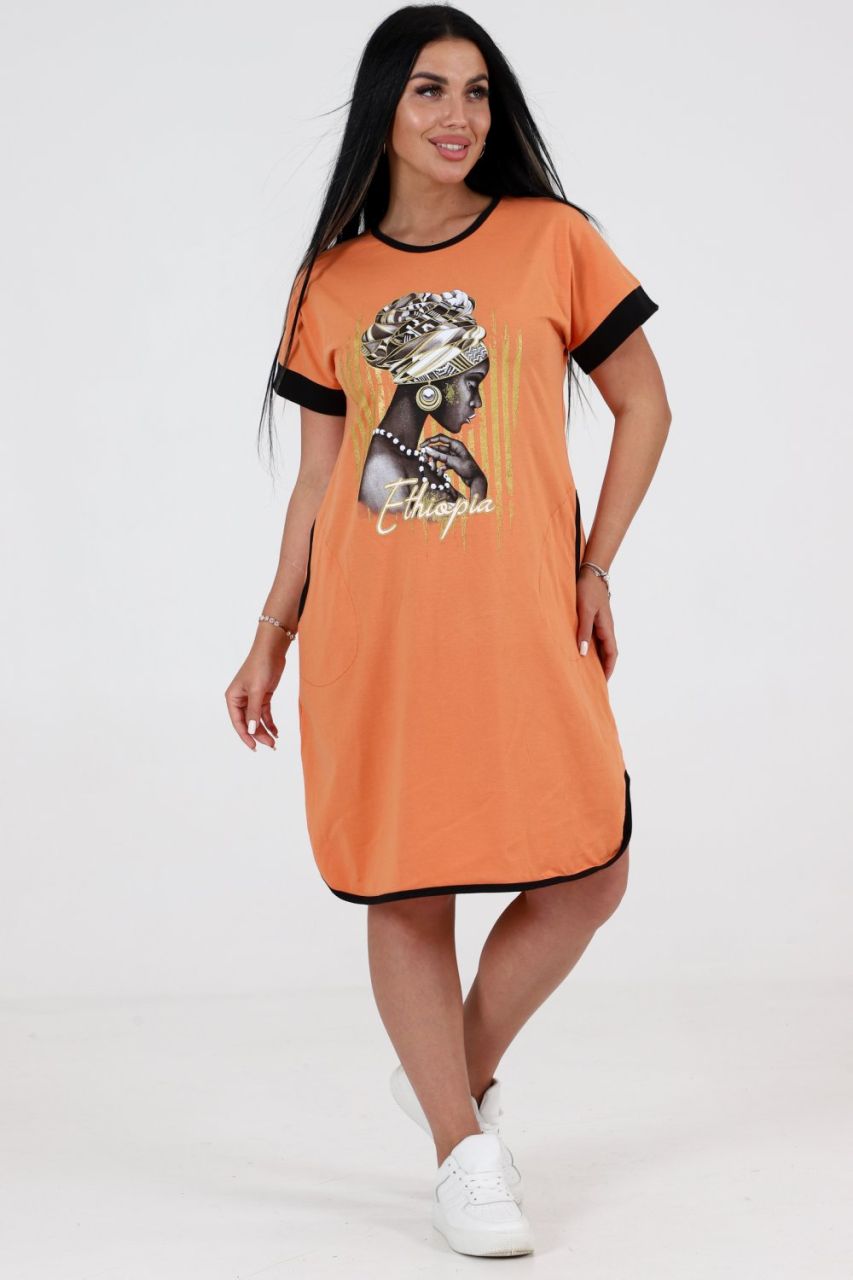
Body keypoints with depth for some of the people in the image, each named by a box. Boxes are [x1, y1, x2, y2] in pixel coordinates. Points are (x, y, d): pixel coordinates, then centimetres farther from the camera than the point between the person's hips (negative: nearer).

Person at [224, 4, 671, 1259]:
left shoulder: (551, 239, 4)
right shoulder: (333, 281, 9)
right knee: (406, 887, 1)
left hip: (522, 617, -1)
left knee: (588, 875, -4)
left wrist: (596, 565, 1)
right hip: (371, 627, 1)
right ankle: (462, 1150, 12)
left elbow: (644, 406, 9)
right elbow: (317, 477, 13)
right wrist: (270, 639, 11)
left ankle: (459, 1073, 19)